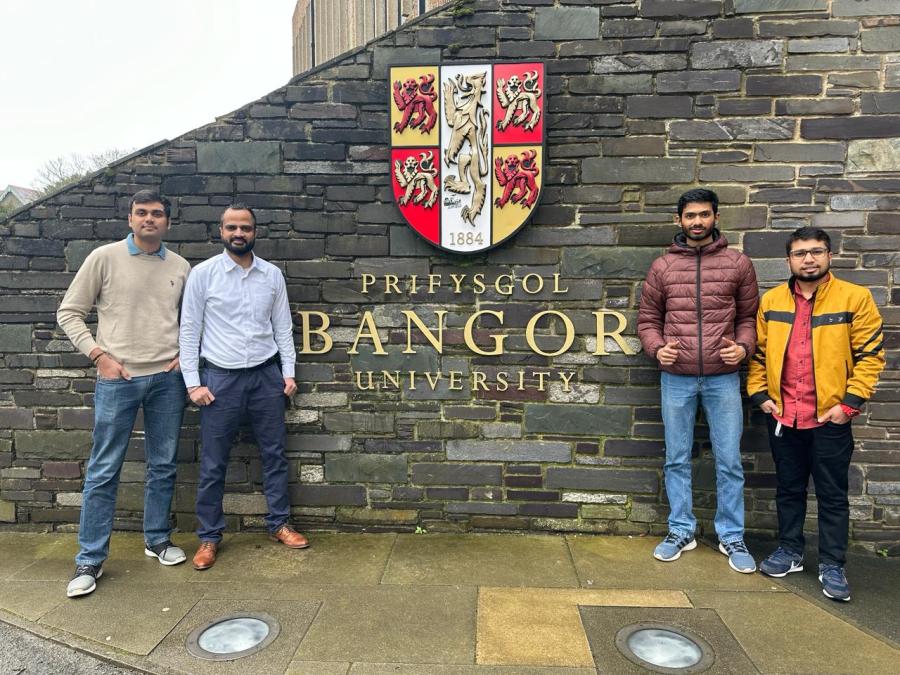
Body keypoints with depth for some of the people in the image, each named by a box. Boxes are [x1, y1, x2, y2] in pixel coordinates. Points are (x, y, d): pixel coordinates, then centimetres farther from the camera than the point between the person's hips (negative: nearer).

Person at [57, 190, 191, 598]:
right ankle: (90, 560, 14)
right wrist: (99, 355, -7)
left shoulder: (180, 267, 7)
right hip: (117, 378, -3)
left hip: (167, 379, 3)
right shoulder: (104, 258, -1)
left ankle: (157, 539, 28)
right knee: (103, 470, 3)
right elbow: (69, 312, 2)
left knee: (163, 466, 11)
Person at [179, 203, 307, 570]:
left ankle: (279, 523, 25)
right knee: (213, 463, 5)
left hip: (266, 374, 3)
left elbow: (283, 326, 9)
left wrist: (288, 371, 3)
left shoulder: (272, 274, 5)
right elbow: (189, 330, -2)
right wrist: (193, 383, -7)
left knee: (274, 453, 10)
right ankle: (209, 536, 21)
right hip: (221, 376, -2)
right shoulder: (203, 273, -2)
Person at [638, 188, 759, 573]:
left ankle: (732, 537, 22)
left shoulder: (738, 264, 5)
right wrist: (657, 348, -9)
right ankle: (681, 531, 24)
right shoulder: (662, 267, 6)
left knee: (729, 461, 6)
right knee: (677, 459, 10)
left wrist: (743, 346, -10)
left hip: (723, 378, 0)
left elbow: (749, 316, 8)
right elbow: (647, 320, 8)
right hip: (676, 378, 1)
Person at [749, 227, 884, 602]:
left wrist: (849, 403, -11)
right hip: (782, 416, 3)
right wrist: (760, 394, -1)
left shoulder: (855, 298, -5)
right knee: (788, 488, 15)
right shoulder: (771, 301, 4)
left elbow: (870, 354, -6)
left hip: (830, 417, -3)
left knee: (832, 494, 8)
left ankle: (832, 565, 21)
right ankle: (790, 550, 30)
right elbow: (758, 352, 8)